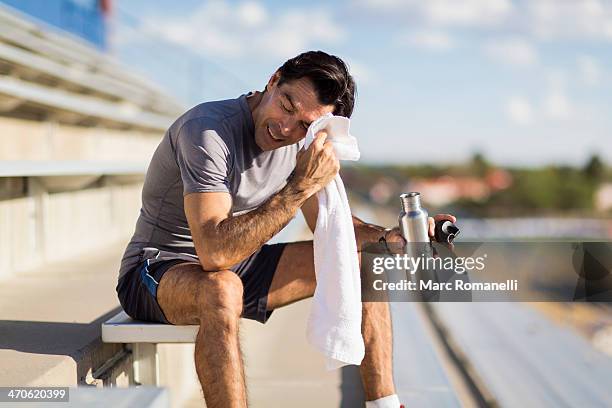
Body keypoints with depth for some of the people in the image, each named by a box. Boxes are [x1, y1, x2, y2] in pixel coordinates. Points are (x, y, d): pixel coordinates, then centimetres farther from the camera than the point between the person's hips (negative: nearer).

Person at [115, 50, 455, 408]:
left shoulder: (302, 141, -3)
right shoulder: (208, 130, -27)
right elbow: (214, 252, -38)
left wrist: (388, 238, -10)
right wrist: (300, 186, -38)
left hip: (239, 265, 7)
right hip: (159, 271, -7)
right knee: (222, 289, -42)